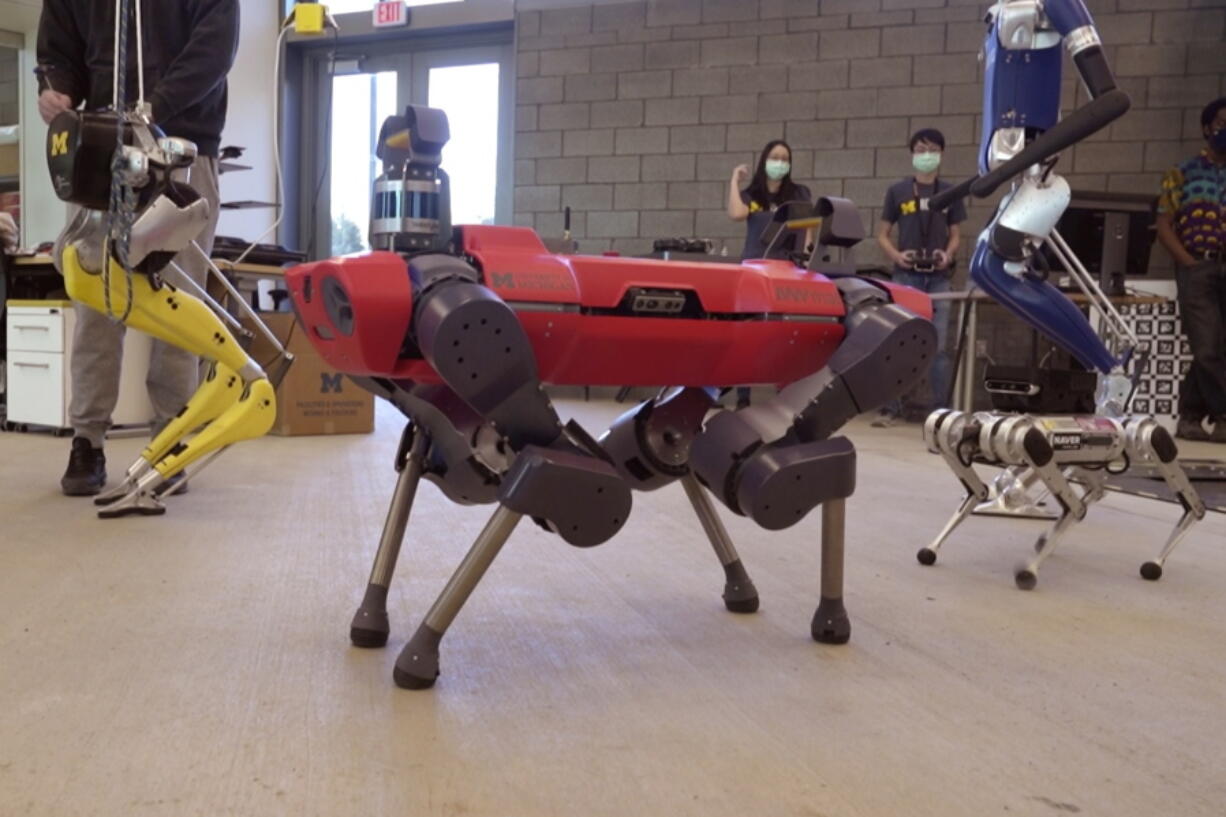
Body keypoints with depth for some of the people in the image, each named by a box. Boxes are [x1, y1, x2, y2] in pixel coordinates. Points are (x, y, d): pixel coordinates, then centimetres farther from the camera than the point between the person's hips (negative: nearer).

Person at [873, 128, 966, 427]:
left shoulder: (950, 193, 8)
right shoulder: (897, 191, 5)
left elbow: (955, 235, 11)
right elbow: (882, 234, 7)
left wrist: (947, 255, -10)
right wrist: (896, 255, -11)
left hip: (938, 278, 1)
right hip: (905, 276, -1)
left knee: (938, 345, 1)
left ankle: (938, 409, 8)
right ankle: (891, 407, 2)